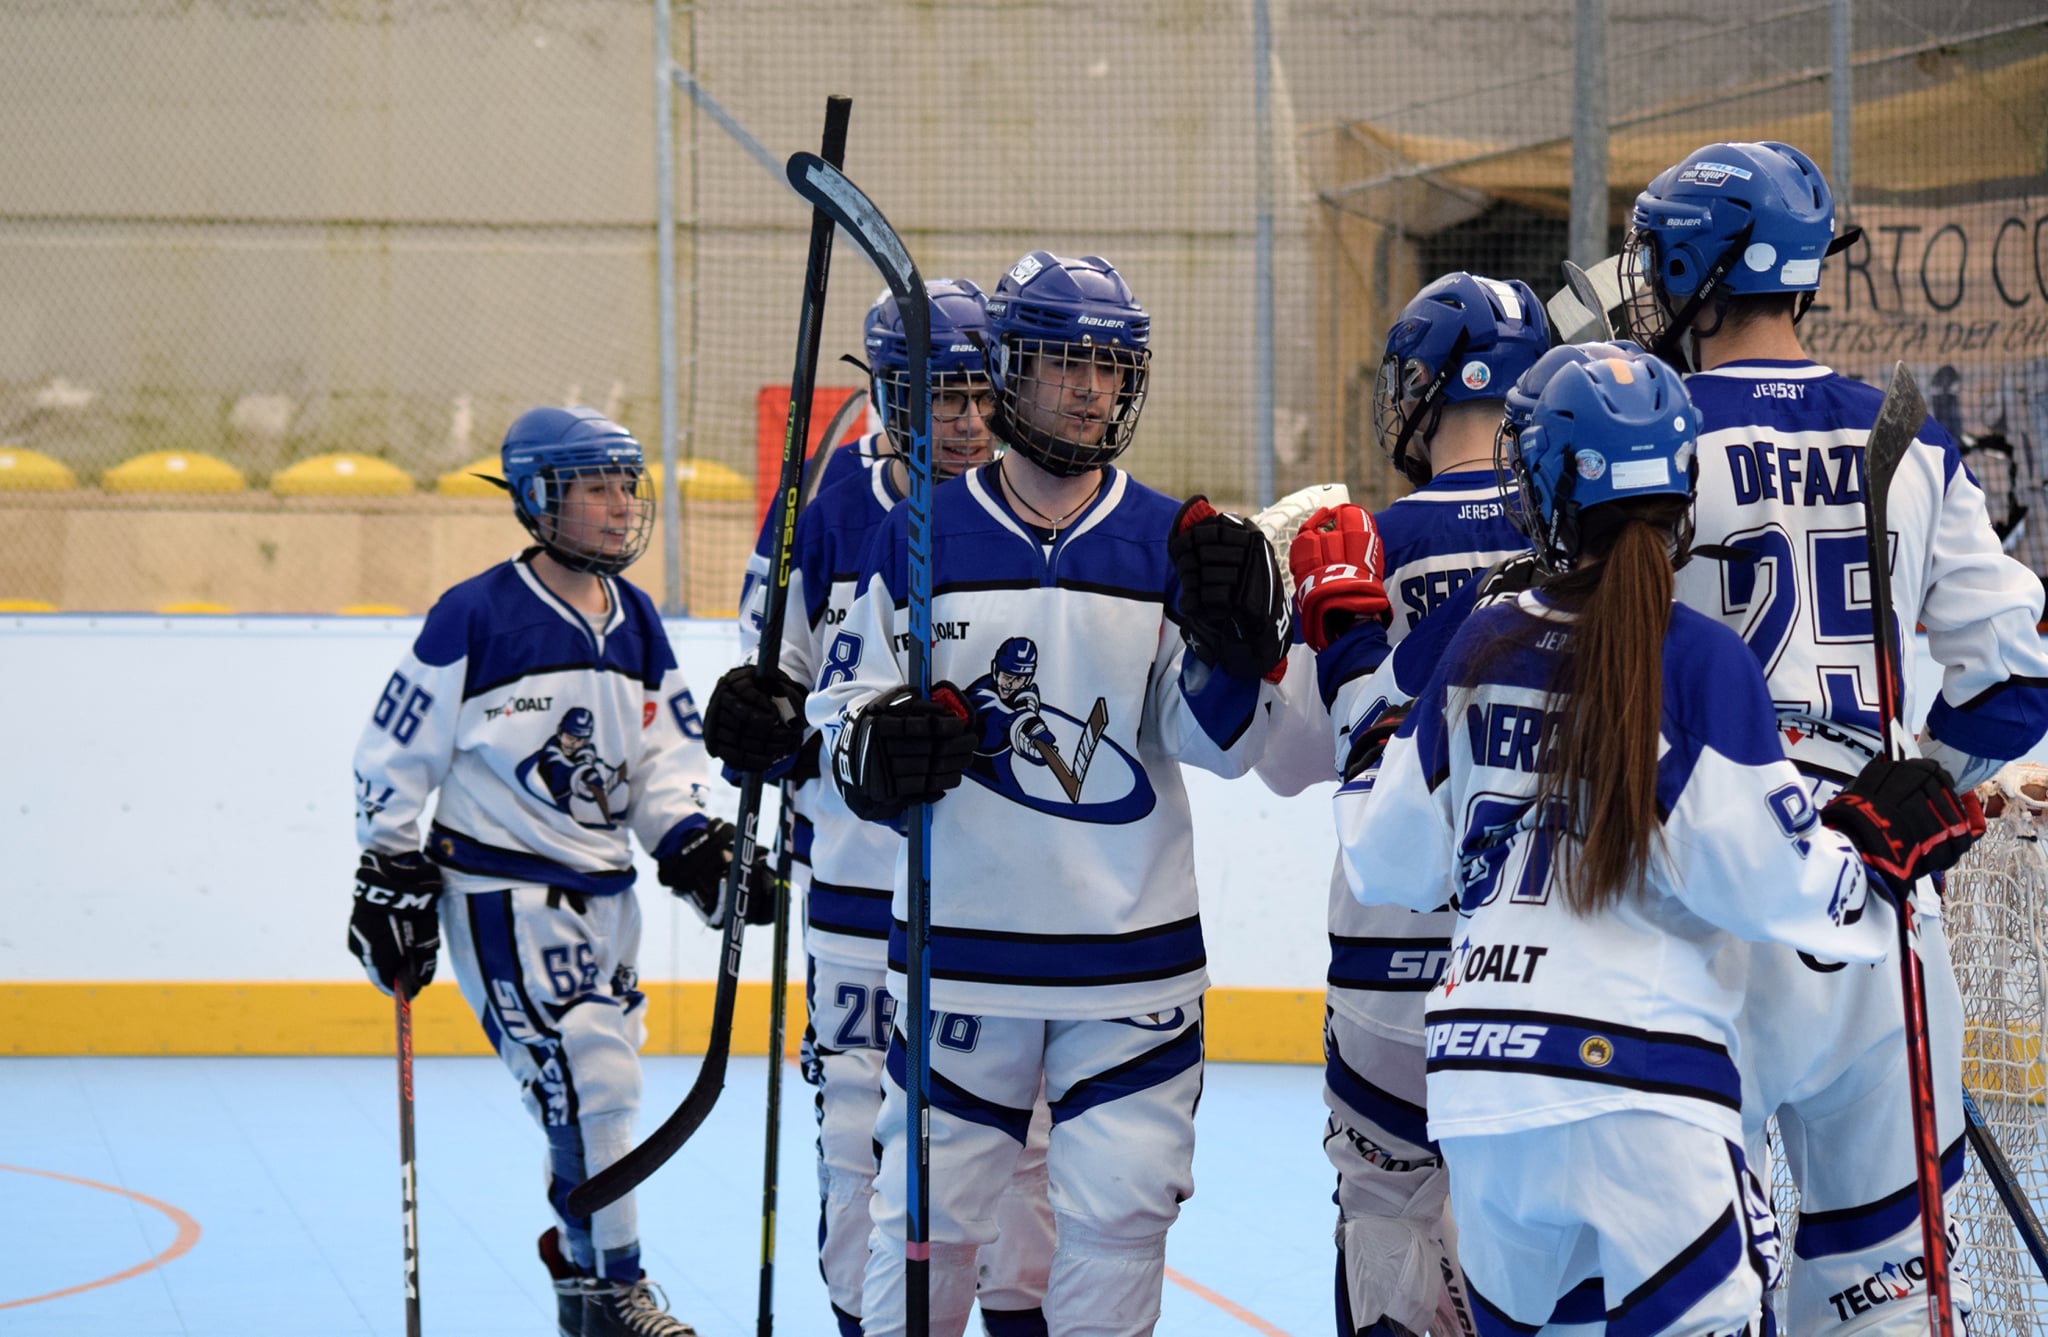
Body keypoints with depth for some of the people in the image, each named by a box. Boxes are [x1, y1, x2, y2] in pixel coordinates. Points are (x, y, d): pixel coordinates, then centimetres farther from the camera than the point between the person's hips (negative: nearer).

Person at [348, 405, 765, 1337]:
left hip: (603, 891, 7)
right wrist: (393, 885, -7)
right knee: (588, 1080, -14)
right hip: (499, 889, -7)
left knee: (599, 1083, 10)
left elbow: (665, 767, 13)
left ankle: (578, 1258, 28)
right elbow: (395, 756, -7)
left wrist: (701, 851, -4)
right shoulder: (474, 618, -12)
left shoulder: (636, 626, 8)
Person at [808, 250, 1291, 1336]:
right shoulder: (924, 536, 2)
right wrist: (879, 747, -17)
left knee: (1120, 1209, 0)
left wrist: (1236, 644, -18)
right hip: (964, 946, -1)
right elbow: (840, 701, 5)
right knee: (930, 1208, 2)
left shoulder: (1169, 545, 3)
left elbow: (1217, 744, 1)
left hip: (1131, 955, 1)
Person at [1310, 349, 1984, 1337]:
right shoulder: (1700, 659, -7)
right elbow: (1762, 875, -9)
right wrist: (1877, 844, 7)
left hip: (1477, 1070, 5)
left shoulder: (1482, 647, 7)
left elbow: (1394, 864, 13)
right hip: (1635, 1076, -5)